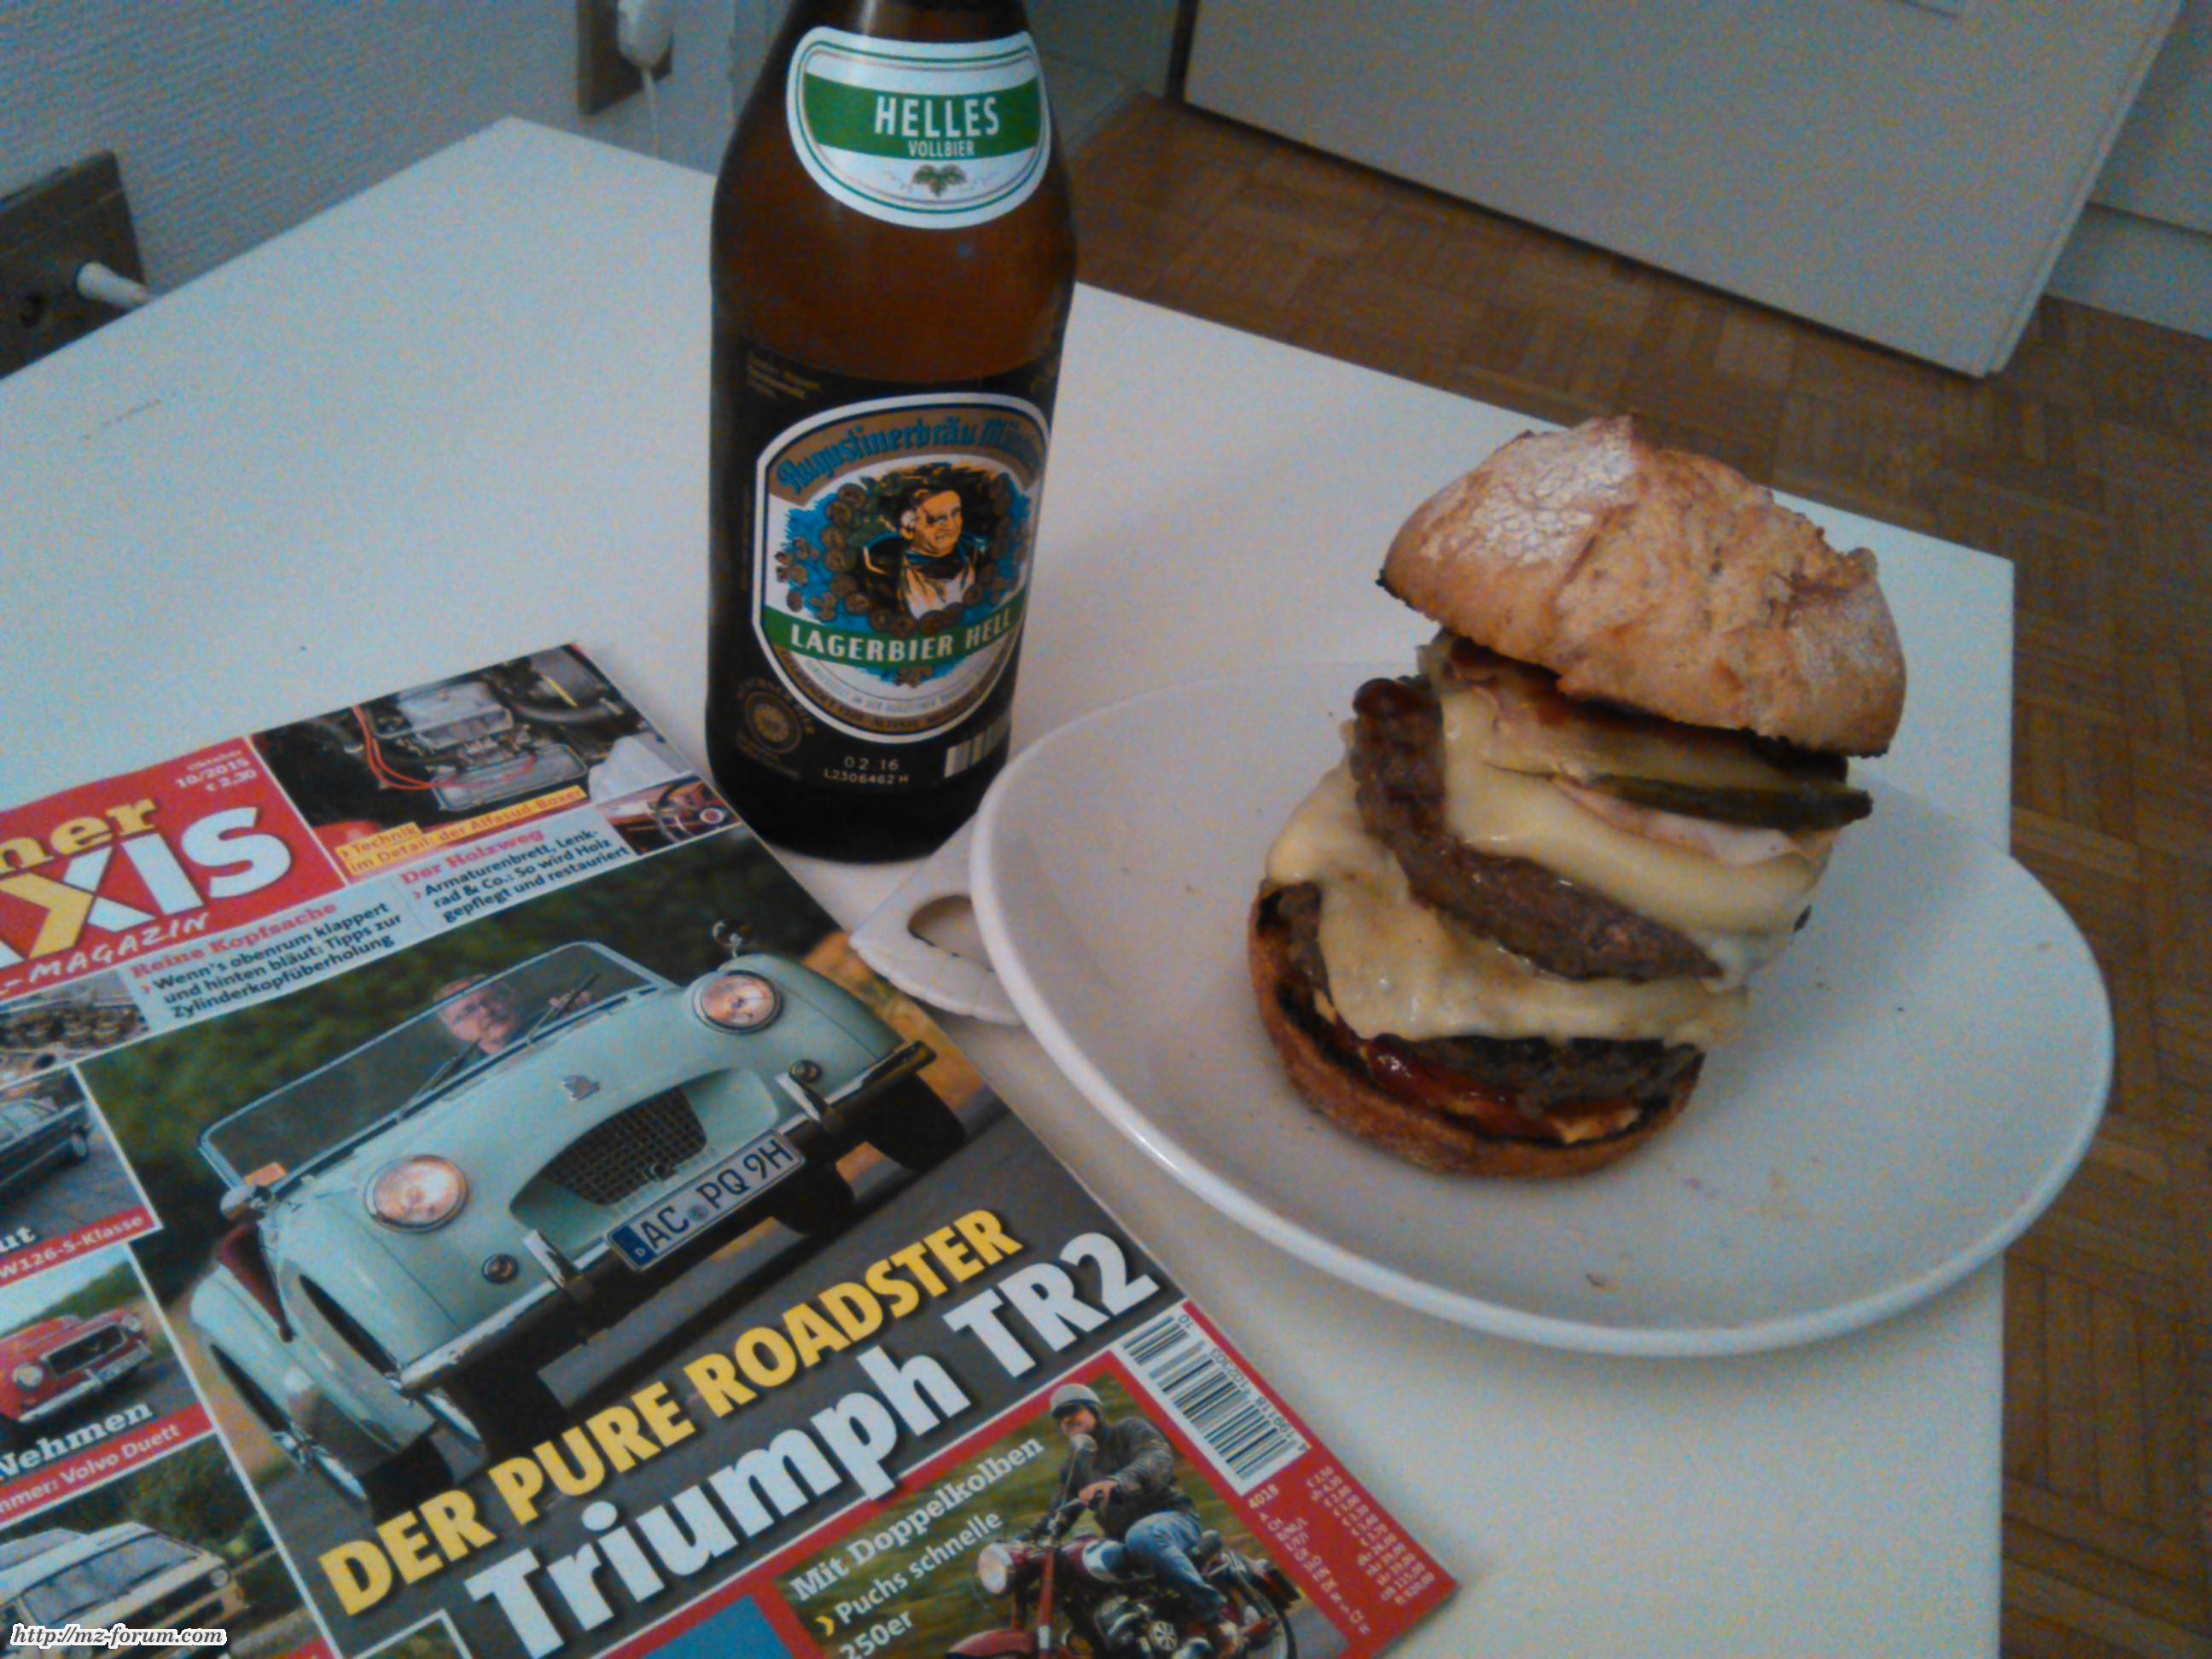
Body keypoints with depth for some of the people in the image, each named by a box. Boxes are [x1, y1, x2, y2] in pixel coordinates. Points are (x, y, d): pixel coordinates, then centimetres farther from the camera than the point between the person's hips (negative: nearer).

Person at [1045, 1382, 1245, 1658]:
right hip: (1123, 1541, 6)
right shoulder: (1072, 1467, 19)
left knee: (1141, 1536, -40)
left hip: (1172, 1518, -6)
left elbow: (1160, 1458, -22)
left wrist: (1117, 1481, -41)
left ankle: (1217, 1618, -35)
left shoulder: (1128, 1429, -1)